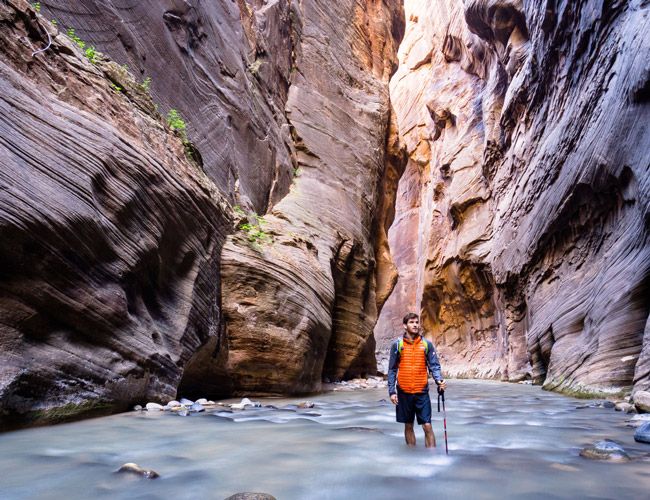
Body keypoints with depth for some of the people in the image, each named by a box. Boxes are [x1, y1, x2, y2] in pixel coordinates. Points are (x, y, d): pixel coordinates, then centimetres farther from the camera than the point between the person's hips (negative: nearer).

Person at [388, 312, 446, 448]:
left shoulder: (427, 344, 2)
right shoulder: (397, 344, 0)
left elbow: (434, 365, 1)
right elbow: (392, 370, 2)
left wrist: (439, 380, -19)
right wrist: (392, 391, -2)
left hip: (422, 392, 0)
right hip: (404, 392, 0)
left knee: (427, 426, -3)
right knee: (408, 426, 12)